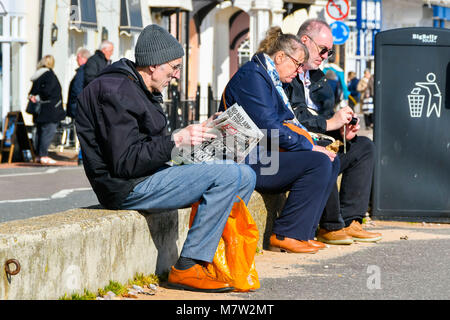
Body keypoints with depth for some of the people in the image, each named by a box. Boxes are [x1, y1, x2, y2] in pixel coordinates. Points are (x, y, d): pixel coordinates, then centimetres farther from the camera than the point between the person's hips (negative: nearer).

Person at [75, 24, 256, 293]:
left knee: (245, 176, 5)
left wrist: (195, 133, 10)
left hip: (147, 178, 10)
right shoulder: (116, 91, -15)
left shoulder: (137, 89, 19)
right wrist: (176, 140, -23)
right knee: (229, 175, -22)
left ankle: (219, 256, 0)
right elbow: (124, 162, -22)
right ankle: (187, 268, -19)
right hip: (127, 188, -10)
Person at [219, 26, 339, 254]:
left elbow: (283, 124, 23)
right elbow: (268, 127, -21)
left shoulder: (271, 79, 22)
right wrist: (309, 147, -16)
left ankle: (302, 233, -1)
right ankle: (285, 235, -17)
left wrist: (312, 143, 5)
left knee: (331, 161, 3)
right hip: (247, 162, -11)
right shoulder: (252, 77, -12)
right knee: (319, 163, -21)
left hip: (263, 154, 11)